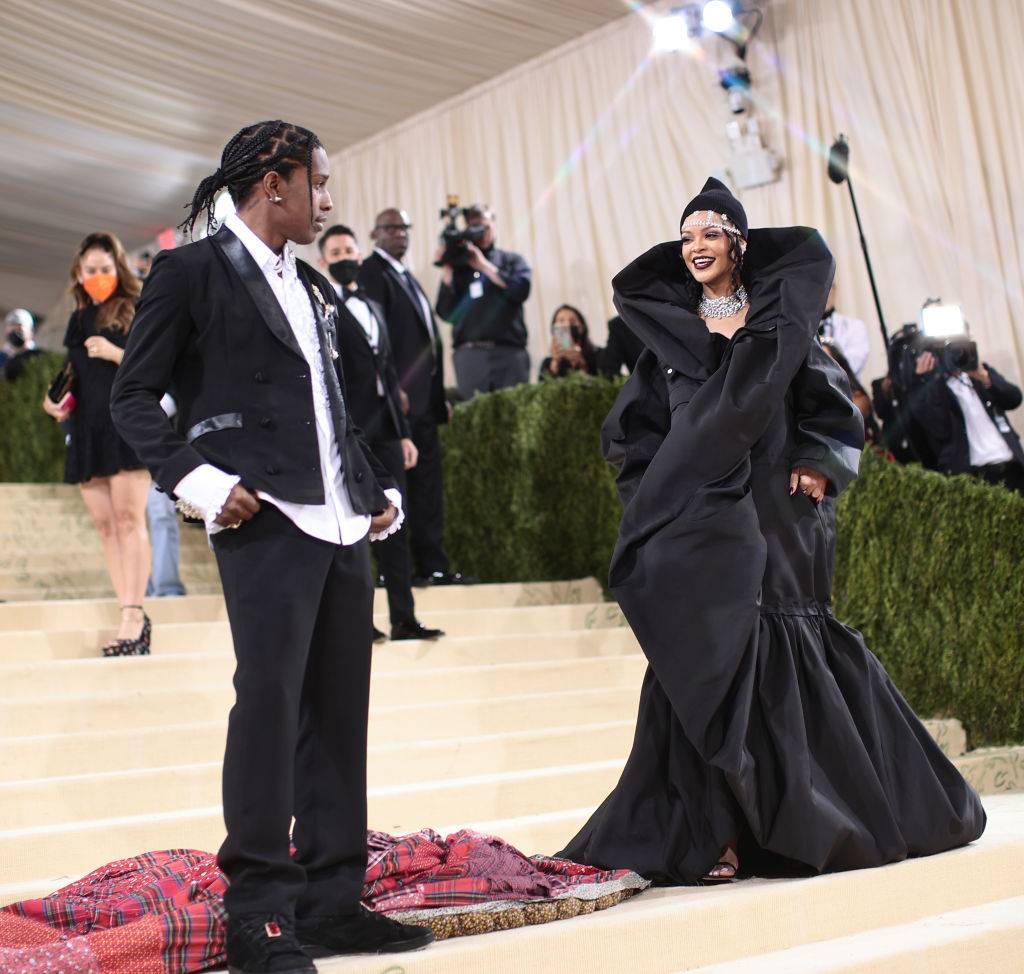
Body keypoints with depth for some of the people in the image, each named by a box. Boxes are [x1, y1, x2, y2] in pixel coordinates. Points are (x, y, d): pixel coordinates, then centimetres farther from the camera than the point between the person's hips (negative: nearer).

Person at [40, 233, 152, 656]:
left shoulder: (137, 312, 2)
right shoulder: (78, 322, 19)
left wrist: (115, 353, -16)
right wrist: (61, 403, 7)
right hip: (87, 431, 6)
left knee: (128, 519, -12)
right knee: (105, 525, 2)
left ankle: (133, 615, -14)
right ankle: (131, 617, 5)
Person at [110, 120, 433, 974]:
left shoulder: (314, 288, 22)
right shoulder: (193, 271, 1)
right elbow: (134, 397, -1)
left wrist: (382, 488, 14)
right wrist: (197, 480, -13)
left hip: (343, 525, 8)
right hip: (267, 521, -7)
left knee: (339, 711, 6)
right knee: (268, 698, -11)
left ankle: (332, 902, 14)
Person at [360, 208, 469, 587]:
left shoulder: (407, 277, 23)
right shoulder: (372, 272, -4)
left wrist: (439, 395, 18)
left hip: (423, 397, 9)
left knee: (428, 484, 8)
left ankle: (434, 566, 12)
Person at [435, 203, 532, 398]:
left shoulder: (511, 260, 15)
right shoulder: (458, 266, 14)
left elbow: (520, 290, -5)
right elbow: (446, 313, 5)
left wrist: (484, 265, -4)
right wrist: (446, 271, -4)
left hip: (510, 353, 0)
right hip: (469, 355, 0)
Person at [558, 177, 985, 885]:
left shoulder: (782, 319, 7)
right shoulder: (669, 331, 10)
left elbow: (832, 402, 6)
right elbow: (633, 428, 13)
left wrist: (818, 465, -10)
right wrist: (665, 487, -2)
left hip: (774, 515, 0)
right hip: (702, 522, 1)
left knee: (786, 653, 2)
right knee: (710, 661, -6)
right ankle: (718, 832, -4)